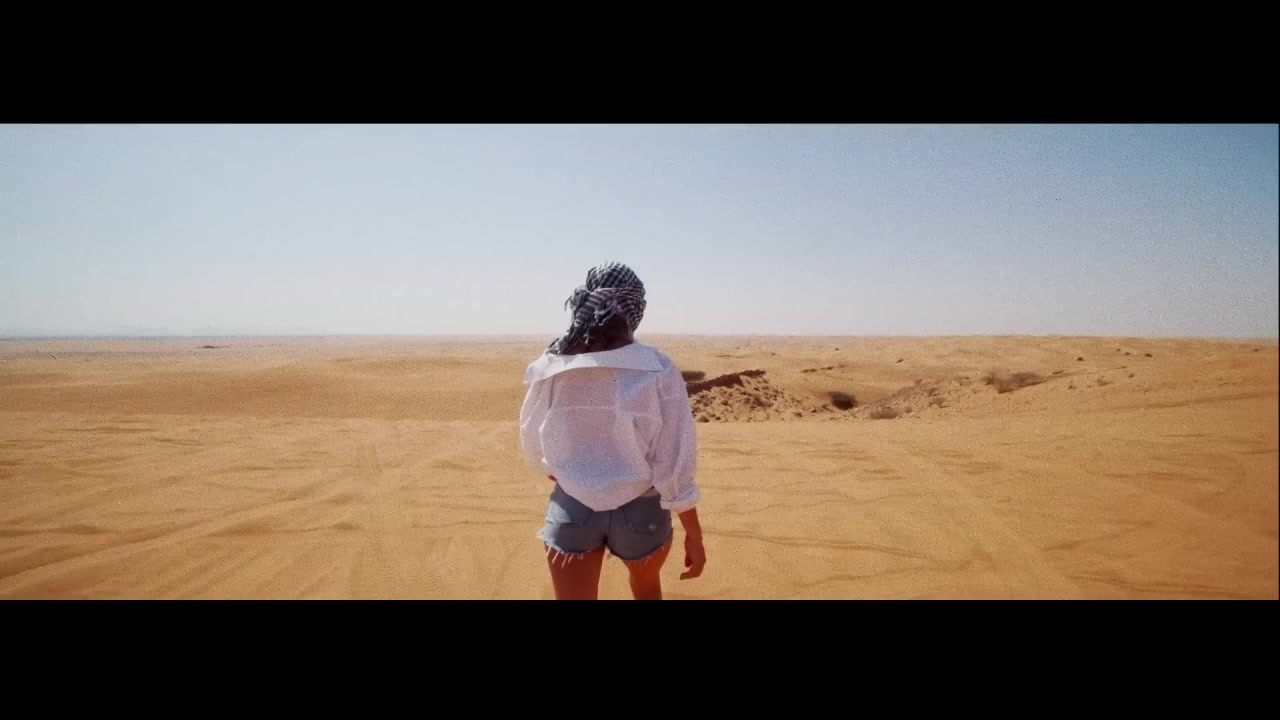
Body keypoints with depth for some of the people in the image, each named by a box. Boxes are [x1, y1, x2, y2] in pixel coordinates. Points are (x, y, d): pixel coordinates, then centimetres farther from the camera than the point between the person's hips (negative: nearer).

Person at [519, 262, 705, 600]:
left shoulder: (549, 368, -8)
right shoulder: (657, 371, -16)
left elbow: (534, 449, 5)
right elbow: (675, 464, -15)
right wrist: (694, 534, -3)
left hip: (572, 508, 1)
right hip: (640, 509, 0)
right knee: (646, 588, 30)